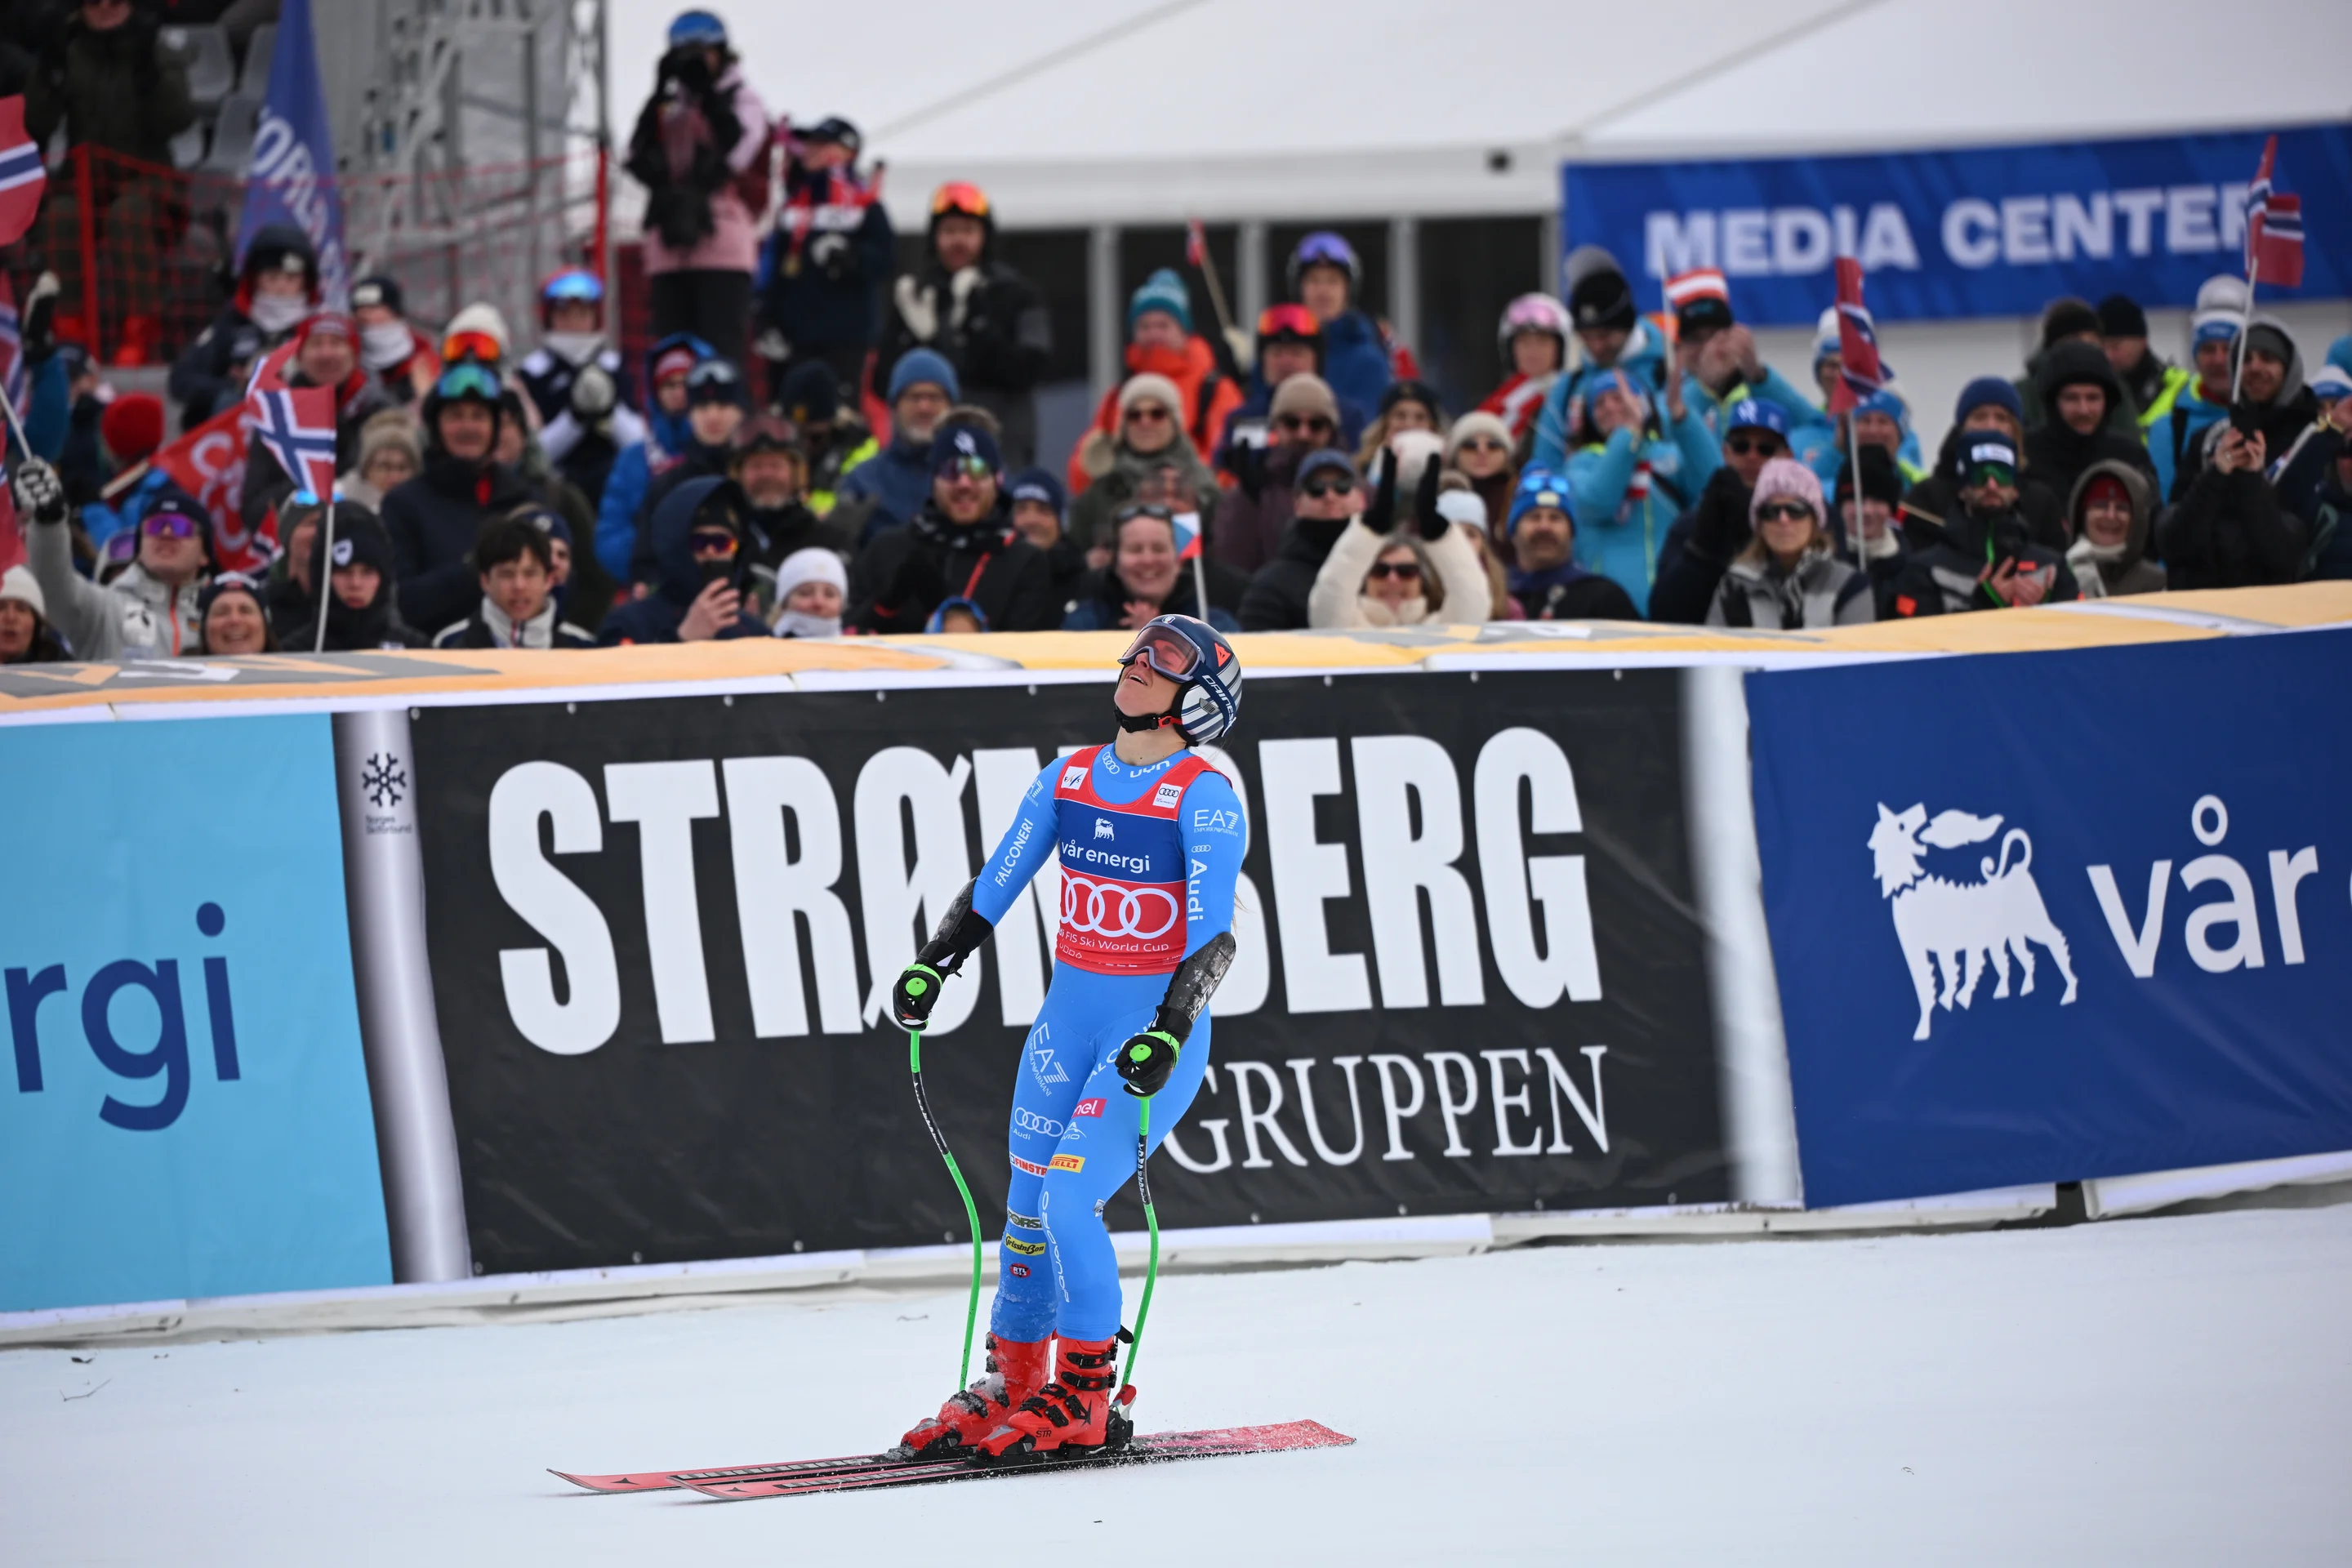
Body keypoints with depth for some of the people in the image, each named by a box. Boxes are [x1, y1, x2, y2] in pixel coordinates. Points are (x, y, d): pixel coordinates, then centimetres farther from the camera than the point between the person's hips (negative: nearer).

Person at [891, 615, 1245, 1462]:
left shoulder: (1205, 797, -12)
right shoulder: (1069, 778, 6)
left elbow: (1213, 934, -18)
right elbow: (995, 885, 14)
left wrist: (1169, 1033, -28)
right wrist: (934, 963, 6)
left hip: (1157, 1025, -6)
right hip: (1070, 1012, 6)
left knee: (1070, 1201, -15)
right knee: (1026, 1202, 7)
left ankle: (1084, 1399, -2)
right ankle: (1008, 1386, 21)